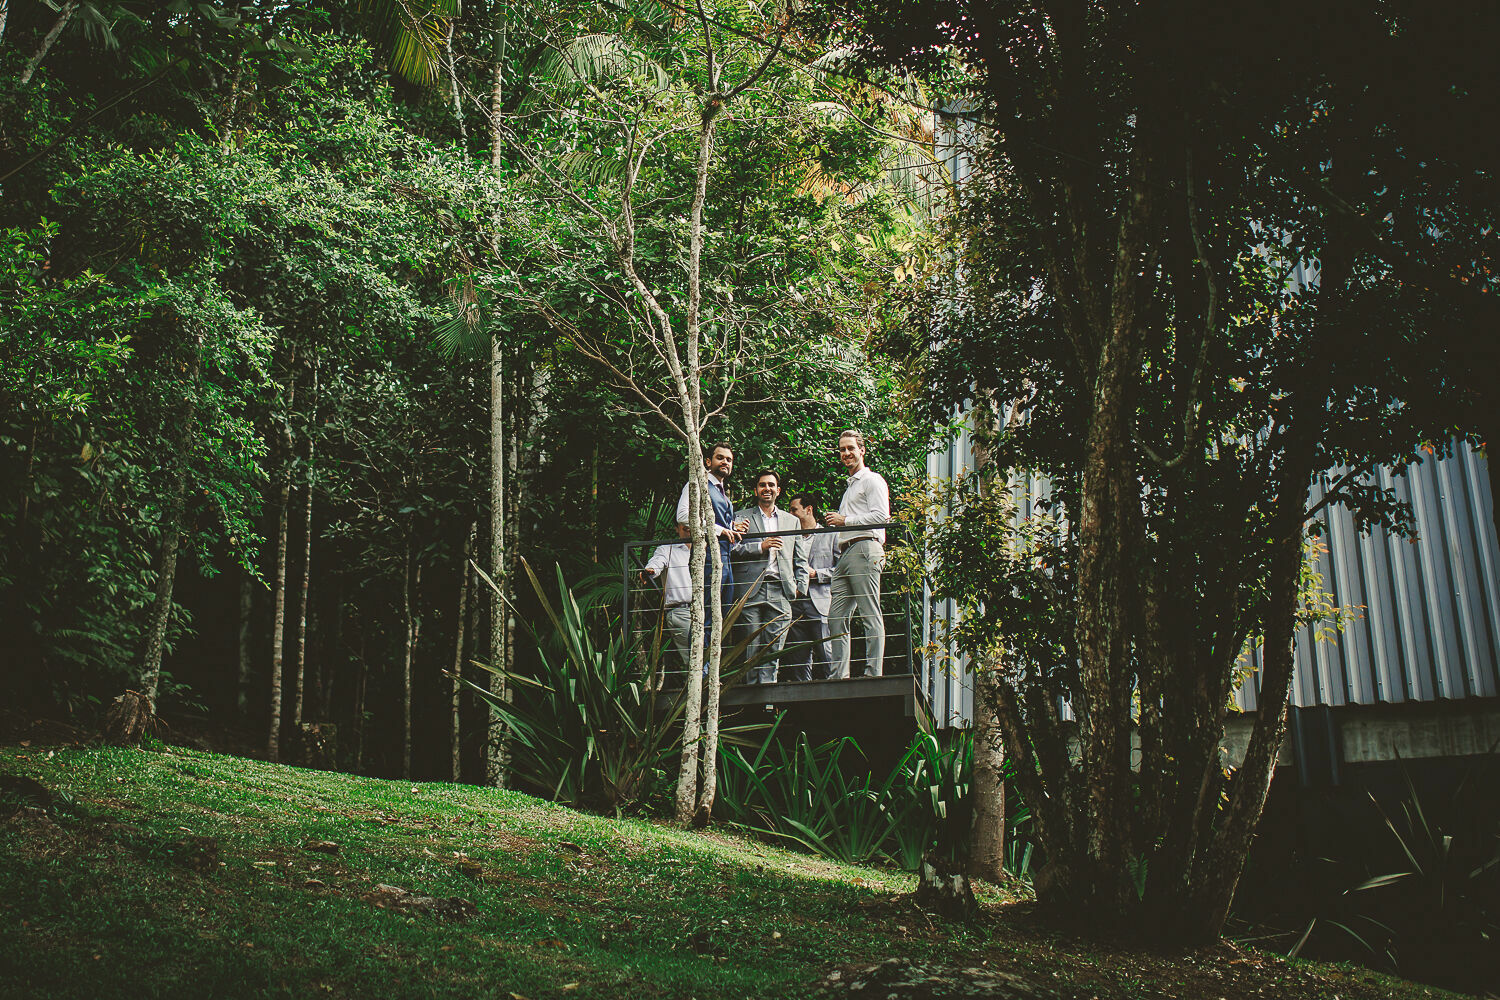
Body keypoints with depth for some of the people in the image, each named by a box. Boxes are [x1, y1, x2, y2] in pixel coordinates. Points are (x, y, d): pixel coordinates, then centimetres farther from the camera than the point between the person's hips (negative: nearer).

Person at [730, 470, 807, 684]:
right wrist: (761, 546, -10)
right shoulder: (741, 517, 14)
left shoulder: (792, 521, 22)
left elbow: (801, 559, 19)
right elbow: (734, 548, 1)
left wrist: (800, 587, 6)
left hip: (780, 592, 2)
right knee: (752, 647, -5)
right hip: (751, 590, -2)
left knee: (773, 647, -4)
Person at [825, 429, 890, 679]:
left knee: (870, 614, -11)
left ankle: (873, 672, -13)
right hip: (845, 554, 9)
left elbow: (881, 516, -12)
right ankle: (839, 674, 1)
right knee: (836, 616, 1)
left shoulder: (872, 480, 2)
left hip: (864, 549, -9)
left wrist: (845, 521, -7)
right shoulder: (849, 486, 30)